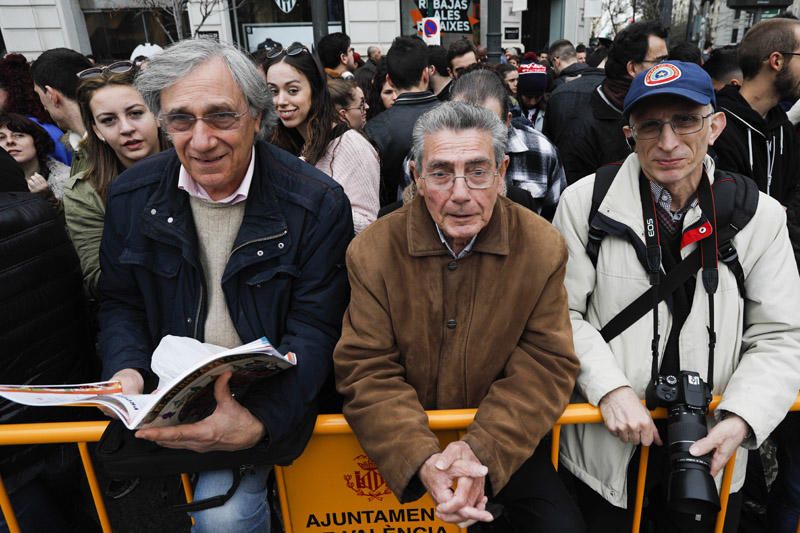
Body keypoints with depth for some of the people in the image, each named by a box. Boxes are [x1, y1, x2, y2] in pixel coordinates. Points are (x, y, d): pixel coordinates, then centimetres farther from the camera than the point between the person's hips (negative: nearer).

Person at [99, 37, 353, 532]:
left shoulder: (318, 203, -15)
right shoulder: (132, 195, -1)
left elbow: (315, 329, -14)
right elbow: (121, 303, 9)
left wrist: (260, 418, -28)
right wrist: (127, 371, -11)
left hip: (268, 394, -4)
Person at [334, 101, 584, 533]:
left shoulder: (543, 248, -8)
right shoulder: (372, 251, -10)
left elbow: (546, 364, -8)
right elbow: (366, 370, -11)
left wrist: (483, 450, -22)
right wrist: (422, 461, -26)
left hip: (506, 443, 1)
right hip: (401, 445, 0)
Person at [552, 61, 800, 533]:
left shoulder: (761, 215, -5)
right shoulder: (586, 201, -10)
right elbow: (560, 313, -8)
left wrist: (741, 419, -17)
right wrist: (608, 388, -20)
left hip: (710, 449, 2)